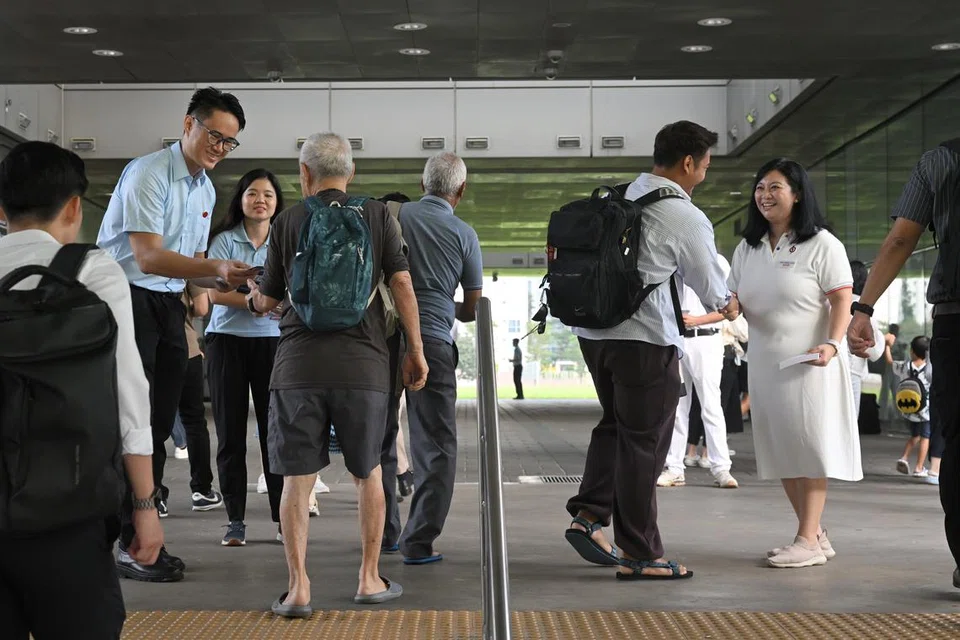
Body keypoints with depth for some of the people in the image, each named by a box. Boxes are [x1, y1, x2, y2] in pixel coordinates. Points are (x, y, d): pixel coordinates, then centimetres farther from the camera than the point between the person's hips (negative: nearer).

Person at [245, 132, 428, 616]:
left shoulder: (287, 221, 6)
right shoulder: (376, 216, 6)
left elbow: (269, 299, 13)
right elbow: (402, 284, 0)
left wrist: (251, 298, 36)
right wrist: (415, 352, 6)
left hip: (298, 366, 0)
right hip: (363, 366, 1)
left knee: (297, 478, 4)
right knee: (367, 473, 15)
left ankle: (298, 587, -1)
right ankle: (369, 579, 19)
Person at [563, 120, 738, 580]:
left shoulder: (619, 198, 9)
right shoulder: (685, 217, -11)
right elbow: (709, 284, 1)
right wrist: (726, 305, 23)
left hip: (593, 330, 7)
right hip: (644, 338, -7)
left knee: (616, 425, 23)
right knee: (643, 443, 2)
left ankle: (588, 514, 10)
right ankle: (639, 555, 9)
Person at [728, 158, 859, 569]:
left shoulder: (821, 245, -6)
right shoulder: (747, 249, 14)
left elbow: (842, 301, -9)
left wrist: (832, 344, -24)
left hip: (809, 364, -7)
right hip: (764, 363, 7)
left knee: (809, 446, -5)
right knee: (780, 449, 8)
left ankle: (808, 540, -2)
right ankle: (815, 533, 18)